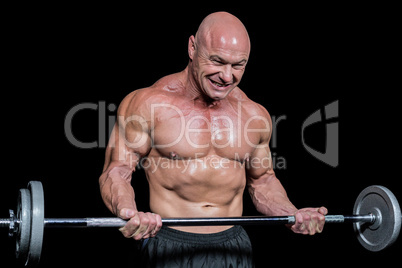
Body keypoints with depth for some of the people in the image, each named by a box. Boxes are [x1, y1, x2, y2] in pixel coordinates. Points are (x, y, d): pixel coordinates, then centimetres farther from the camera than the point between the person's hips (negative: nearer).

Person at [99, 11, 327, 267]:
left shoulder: (255, 115, 4)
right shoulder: (148, 104, -9)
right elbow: (116, 171, -8)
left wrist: (293, 215, 0)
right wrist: (127, 211, -30)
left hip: (234, 247, 4)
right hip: (171, 246, -4)